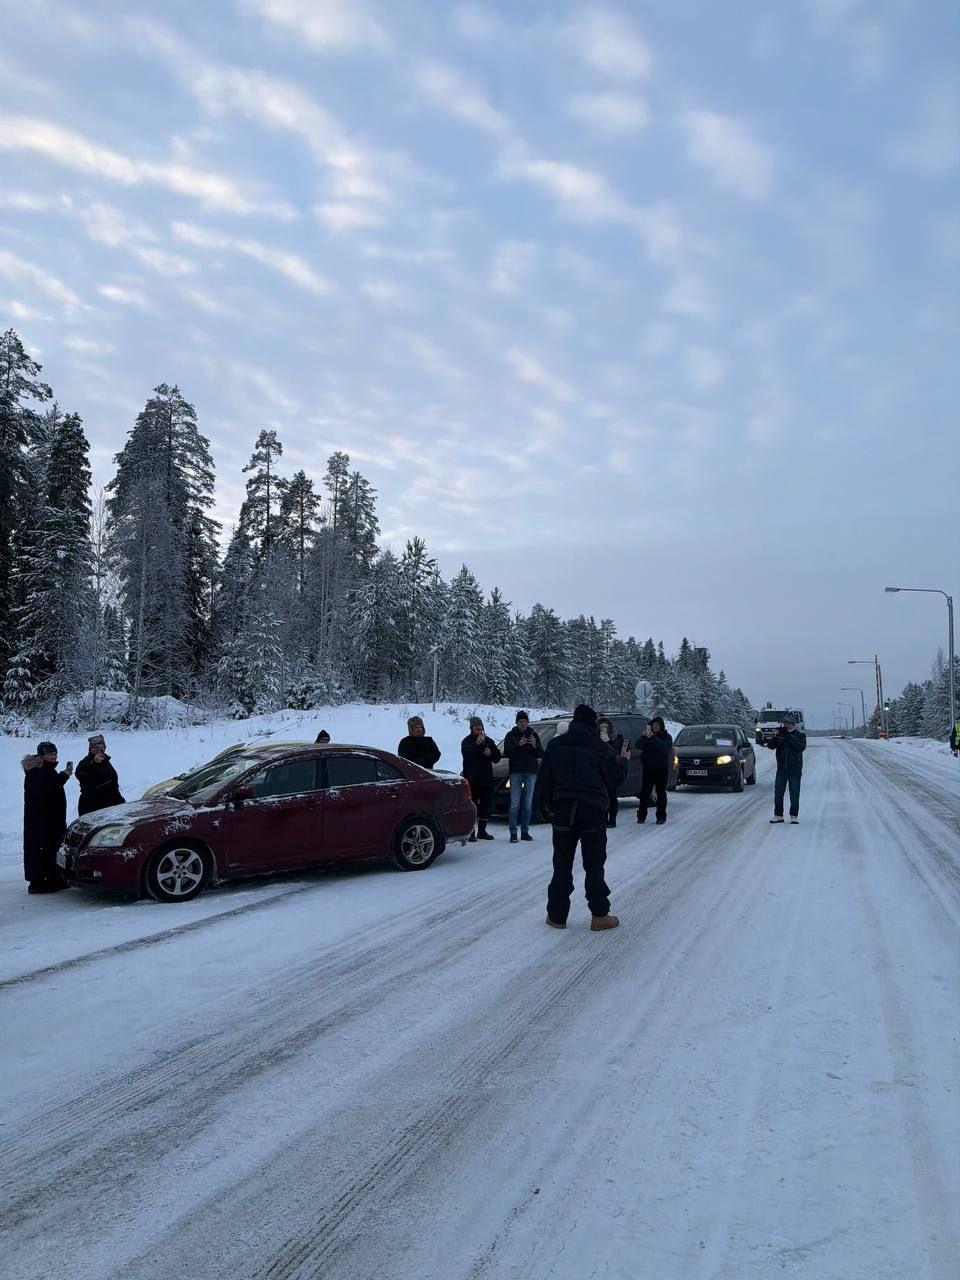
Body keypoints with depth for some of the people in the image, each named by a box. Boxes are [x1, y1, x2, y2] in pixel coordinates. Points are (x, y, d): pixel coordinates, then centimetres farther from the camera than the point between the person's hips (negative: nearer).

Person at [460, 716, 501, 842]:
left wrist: (490, 752, -6)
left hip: (486, 778, 5)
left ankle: (482, 830, 19)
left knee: (485, 805, 9)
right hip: (472, 779, -5)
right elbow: (467, 754, -19)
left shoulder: (489, 741, 15)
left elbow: (497, 757, 14)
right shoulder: (467, 741, 0)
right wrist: (477, 745, -31)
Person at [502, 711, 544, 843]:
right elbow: (506, 753, -8)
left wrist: (535, 746, -17)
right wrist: (518, 745, -23)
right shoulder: (511, 735, 4)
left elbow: (541, 754, 3)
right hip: (516, 772, -2)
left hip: (531, 772, 2)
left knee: (528, 804, 6)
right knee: (515, 804, -6)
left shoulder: (534, 734, 8)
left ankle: (525, 832, 13)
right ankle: (513, 833, -4)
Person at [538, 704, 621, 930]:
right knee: (594, 865, 7)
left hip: (562, 811, 2)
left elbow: (544, 780, 3)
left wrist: (547, 806, 9)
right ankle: (599, 915, 9)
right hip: (593, 812, -2)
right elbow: (614, 780, 1)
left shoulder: (555, 745, 2)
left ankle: (556, 915, 11)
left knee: (562, 865, 10)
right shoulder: (600, 748, -6)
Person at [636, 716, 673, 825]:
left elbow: (665, 748, -22)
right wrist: (643, 737, -30)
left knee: (661, 793, 2)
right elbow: (638, 745, -10)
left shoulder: (666, 737, -1)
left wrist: (652, 737, -31)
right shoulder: (646, 735, 6)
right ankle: (641, 815, 4)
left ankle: (661, 816, 8)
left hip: (661, 769, -2)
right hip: (648, 769, 2)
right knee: (644, 792, -1)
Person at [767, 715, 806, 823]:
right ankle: (778, 815, 13)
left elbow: (802, 747, -17)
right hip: (781, 768, 2)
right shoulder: (780, 734, 7)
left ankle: (794, 815, 9)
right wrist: (775, 736, -19)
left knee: (794, 794, 1)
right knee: (778, 792, 4)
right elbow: (771, 746, -3)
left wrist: (790, 738, -23)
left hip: (795, 769, -2)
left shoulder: (800, 735, 1)